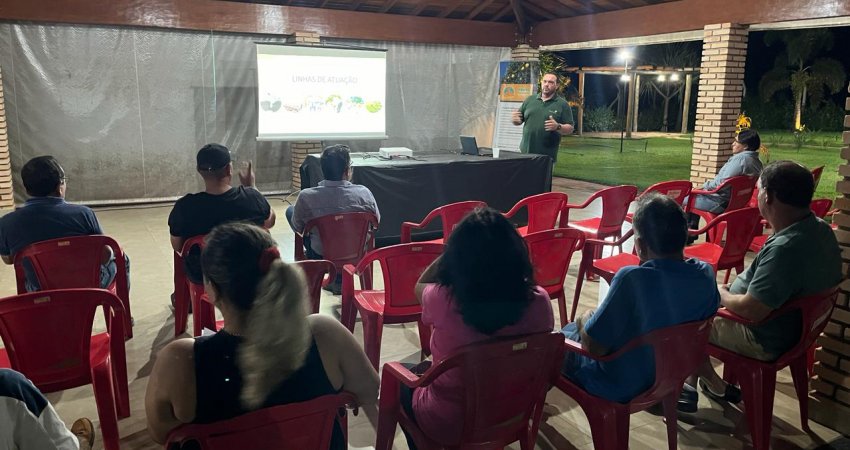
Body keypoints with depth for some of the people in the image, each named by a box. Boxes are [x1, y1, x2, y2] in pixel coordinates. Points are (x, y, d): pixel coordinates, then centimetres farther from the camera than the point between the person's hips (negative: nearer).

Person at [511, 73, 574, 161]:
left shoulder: (562, 104, 2)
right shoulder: (530, 99, 12)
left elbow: (570, 129, -2)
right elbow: (519, 120, 17)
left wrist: (557, 127, -22)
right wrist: (514, 119, -6)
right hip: (525, 152, 3)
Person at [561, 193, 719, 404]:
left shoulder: (632, 278, -34)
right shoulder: (705, 274, -14)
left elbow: (593, 346, -27)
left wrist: (585, 321, -4)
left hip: (620, 387, -6)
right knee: (572, 329, 27)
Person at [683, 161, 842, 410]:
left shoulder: (785, 248, -35)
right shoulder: (820, 228, -4)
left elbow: (751, 310, -32)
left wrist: (721, 294, -12)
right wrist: (733, 288, 7)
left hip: (765, 341, -9)